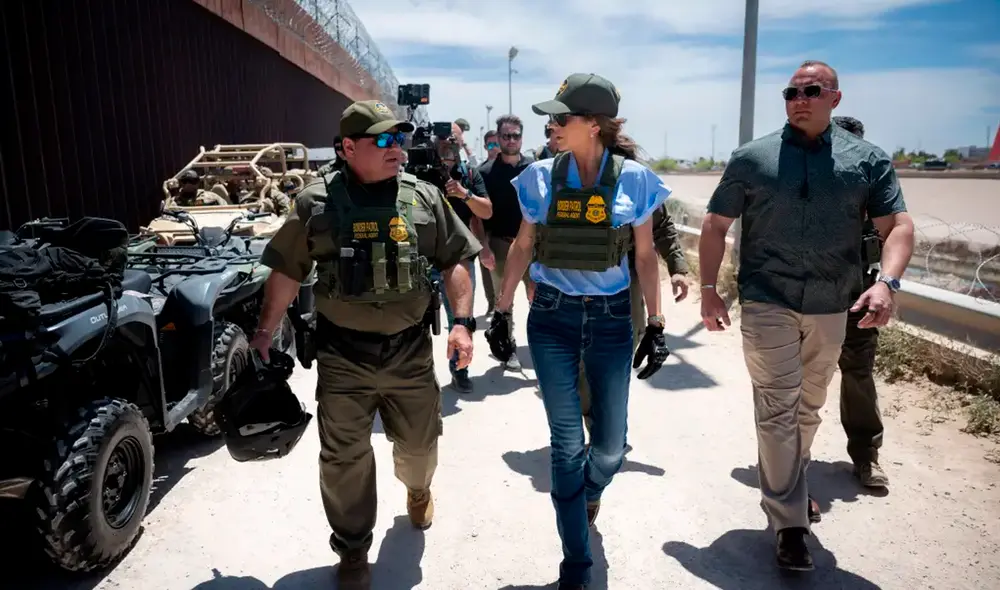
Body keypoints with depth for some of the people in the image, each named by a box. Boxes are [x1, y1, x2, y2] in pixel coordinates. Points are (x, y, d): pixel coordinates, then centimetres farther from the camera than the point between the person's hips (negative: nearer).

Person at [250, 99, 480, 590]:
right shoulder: (316, 202, -3)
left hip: (410, 349, 2)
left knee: (419, 441, 16)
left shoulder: (424, 197, 1)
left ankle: (418, 489, 52)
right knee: (344, 457, 4)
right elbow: (286, 272, 3)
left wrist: (461, 322, -4)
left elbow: (454, 261, 5)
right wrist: (265, 333, 3)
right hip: (342, 353, -1)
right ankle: (352, 550, 26)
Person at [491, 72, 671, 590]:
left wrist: (655, 324, 1)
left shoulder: (634, 179, -4)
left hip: (611, 319, 0)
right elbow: (522, 247, 7)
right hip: (552, 318, 0)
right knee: (567, 444, 1)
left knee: (610, 445, 9)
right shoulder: (542, 176, -1)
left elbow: (645, 257, 2)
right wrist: (502, 310, 6)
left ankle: (588, 493, 47)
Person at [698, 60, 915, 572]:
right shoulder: (752, 157, 0)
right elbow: (715, 226, 3)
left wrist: (886, 282, -20)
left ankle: (786, 488, 39)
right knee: (778, 411, -3)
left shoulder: (867, 159, 3)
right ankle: (789, 522, 7)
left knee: (808, 409, 18)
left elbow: (898, 225, -2)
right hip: (767, 304, -2)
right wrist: (708, 289, -4)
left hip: (832, 309, 3)